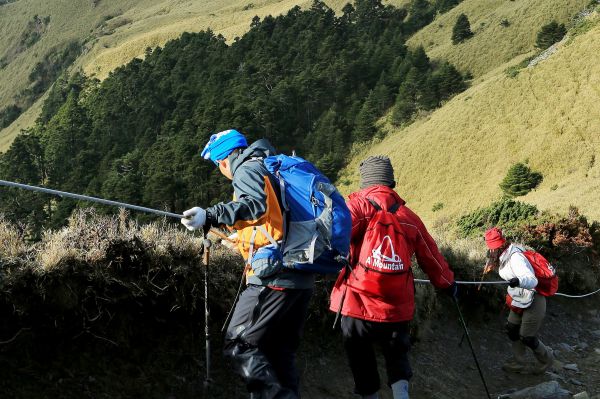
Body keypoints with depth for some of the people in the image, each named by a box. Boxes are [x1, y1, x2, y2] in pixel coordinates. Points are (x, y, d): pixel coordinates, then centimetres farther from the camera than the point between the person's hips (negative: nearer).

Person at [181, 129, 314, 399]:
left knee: (239, 345, -6)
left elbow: (256, 205, -22)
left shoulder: (247, 169, -2)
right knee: (280, 353, 13)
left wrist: (210, 216, -31)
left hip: (274, 278, -9)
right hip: (303, 278, 9)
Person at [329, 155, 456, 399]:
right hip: (398, 307, 3)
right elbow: (431, 257, 17)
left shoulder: (359, 205, -4)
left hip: (359, 304, -3)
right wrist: (448, 284, 31)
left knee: (362, 361, 14)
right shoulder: (409, 217, 7)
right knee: (396, 355, 19)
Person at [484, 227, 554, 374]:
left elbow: (532, 281, -42)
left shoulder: (516, 258, -30)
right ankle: (518, 364, 27)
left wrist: (518, 281, -59)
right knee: (512, 329, 12)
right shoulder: (504, 256, -2)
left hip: (533, 302, -9)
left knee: (527, 337, 0)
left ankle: (546, 359, 27)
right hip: (520, 301, 9)